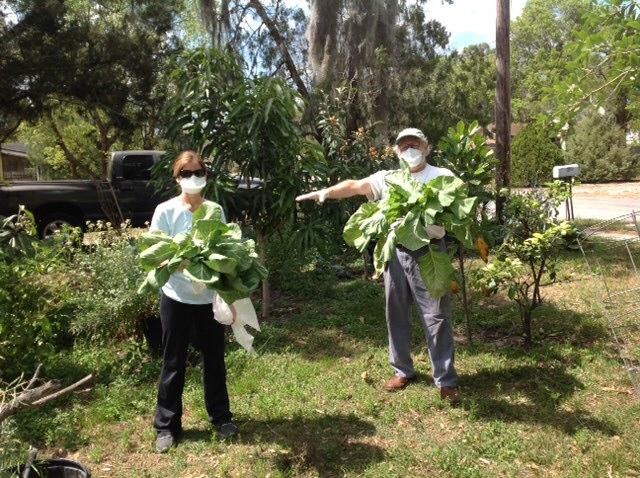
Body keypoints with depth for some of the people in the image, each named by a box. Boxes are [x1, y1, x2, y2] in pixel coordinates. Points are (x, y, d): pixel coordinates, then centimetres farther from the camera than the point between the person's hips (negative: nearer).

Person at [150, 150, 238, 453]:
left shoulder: (216, 210, 2)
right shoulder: (165, 211, -6)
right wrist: (180, 262, -27)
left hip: (210, 297, 3)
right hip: (177, 298, -2)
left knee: (214, 359, 15)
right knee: (174, 363, 9)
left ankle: (221, 417, 32)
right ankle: (167, 426, 25)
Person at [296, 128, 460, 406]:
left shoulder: (441, 176, 5)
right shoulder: (387, 178, 12)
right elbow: (355, 186, 2)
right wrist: (326, 192, -13)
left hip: (428, 252, -3)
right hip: (395, 252, 4)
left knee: (437, 316, 0)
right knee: (396, 314, 12)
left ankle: (446, 381, 10)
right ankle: (403, 371, 29)